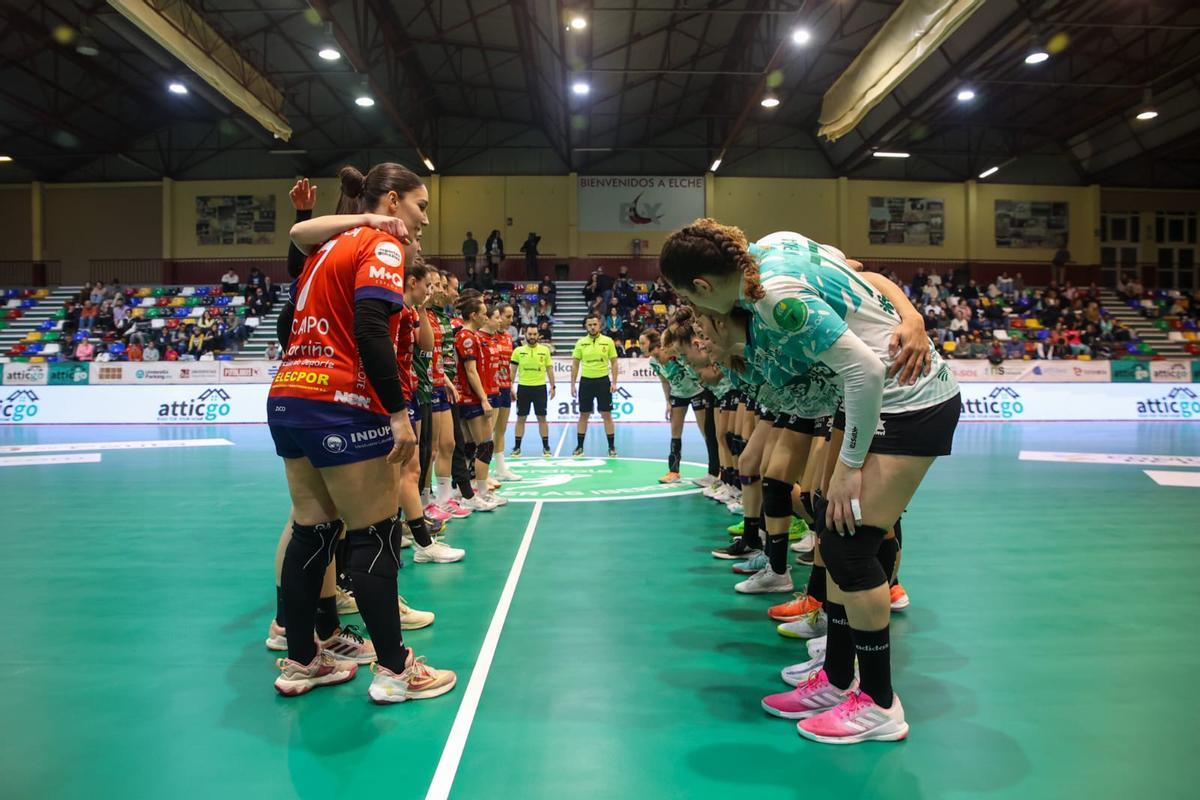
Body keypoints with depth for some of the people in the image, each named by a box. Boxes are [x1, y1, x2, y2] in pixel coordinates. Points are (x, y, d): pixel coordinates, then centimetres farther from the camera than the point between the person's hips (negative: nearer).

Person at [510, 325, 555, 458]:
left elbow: (549, 369, 6)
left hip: (540, 387, 0)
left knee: (542, 418, 4)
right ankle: (517, 447, 12)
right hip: (523, 387, 0)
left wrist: (552, 386, 1)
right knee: (521, 418, 5)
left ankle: (546, 447, 12)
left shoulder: (545, 350, 2)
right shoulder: (518, 351, 1)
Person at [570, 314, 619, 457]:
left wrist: (614, 382, -7)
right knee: (583, 415, 6)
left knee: (607, 415, 1)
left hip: (603, 381, -1)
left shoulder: (608, 341, -1)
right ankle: (579, 446, 14)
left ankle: (612, 447, 8)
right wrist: (573, 384, 2)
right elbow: (575, 365, 6)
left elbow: (614, 363, 2)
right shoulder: (581, 342, 3)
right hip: (586, 381, 1)